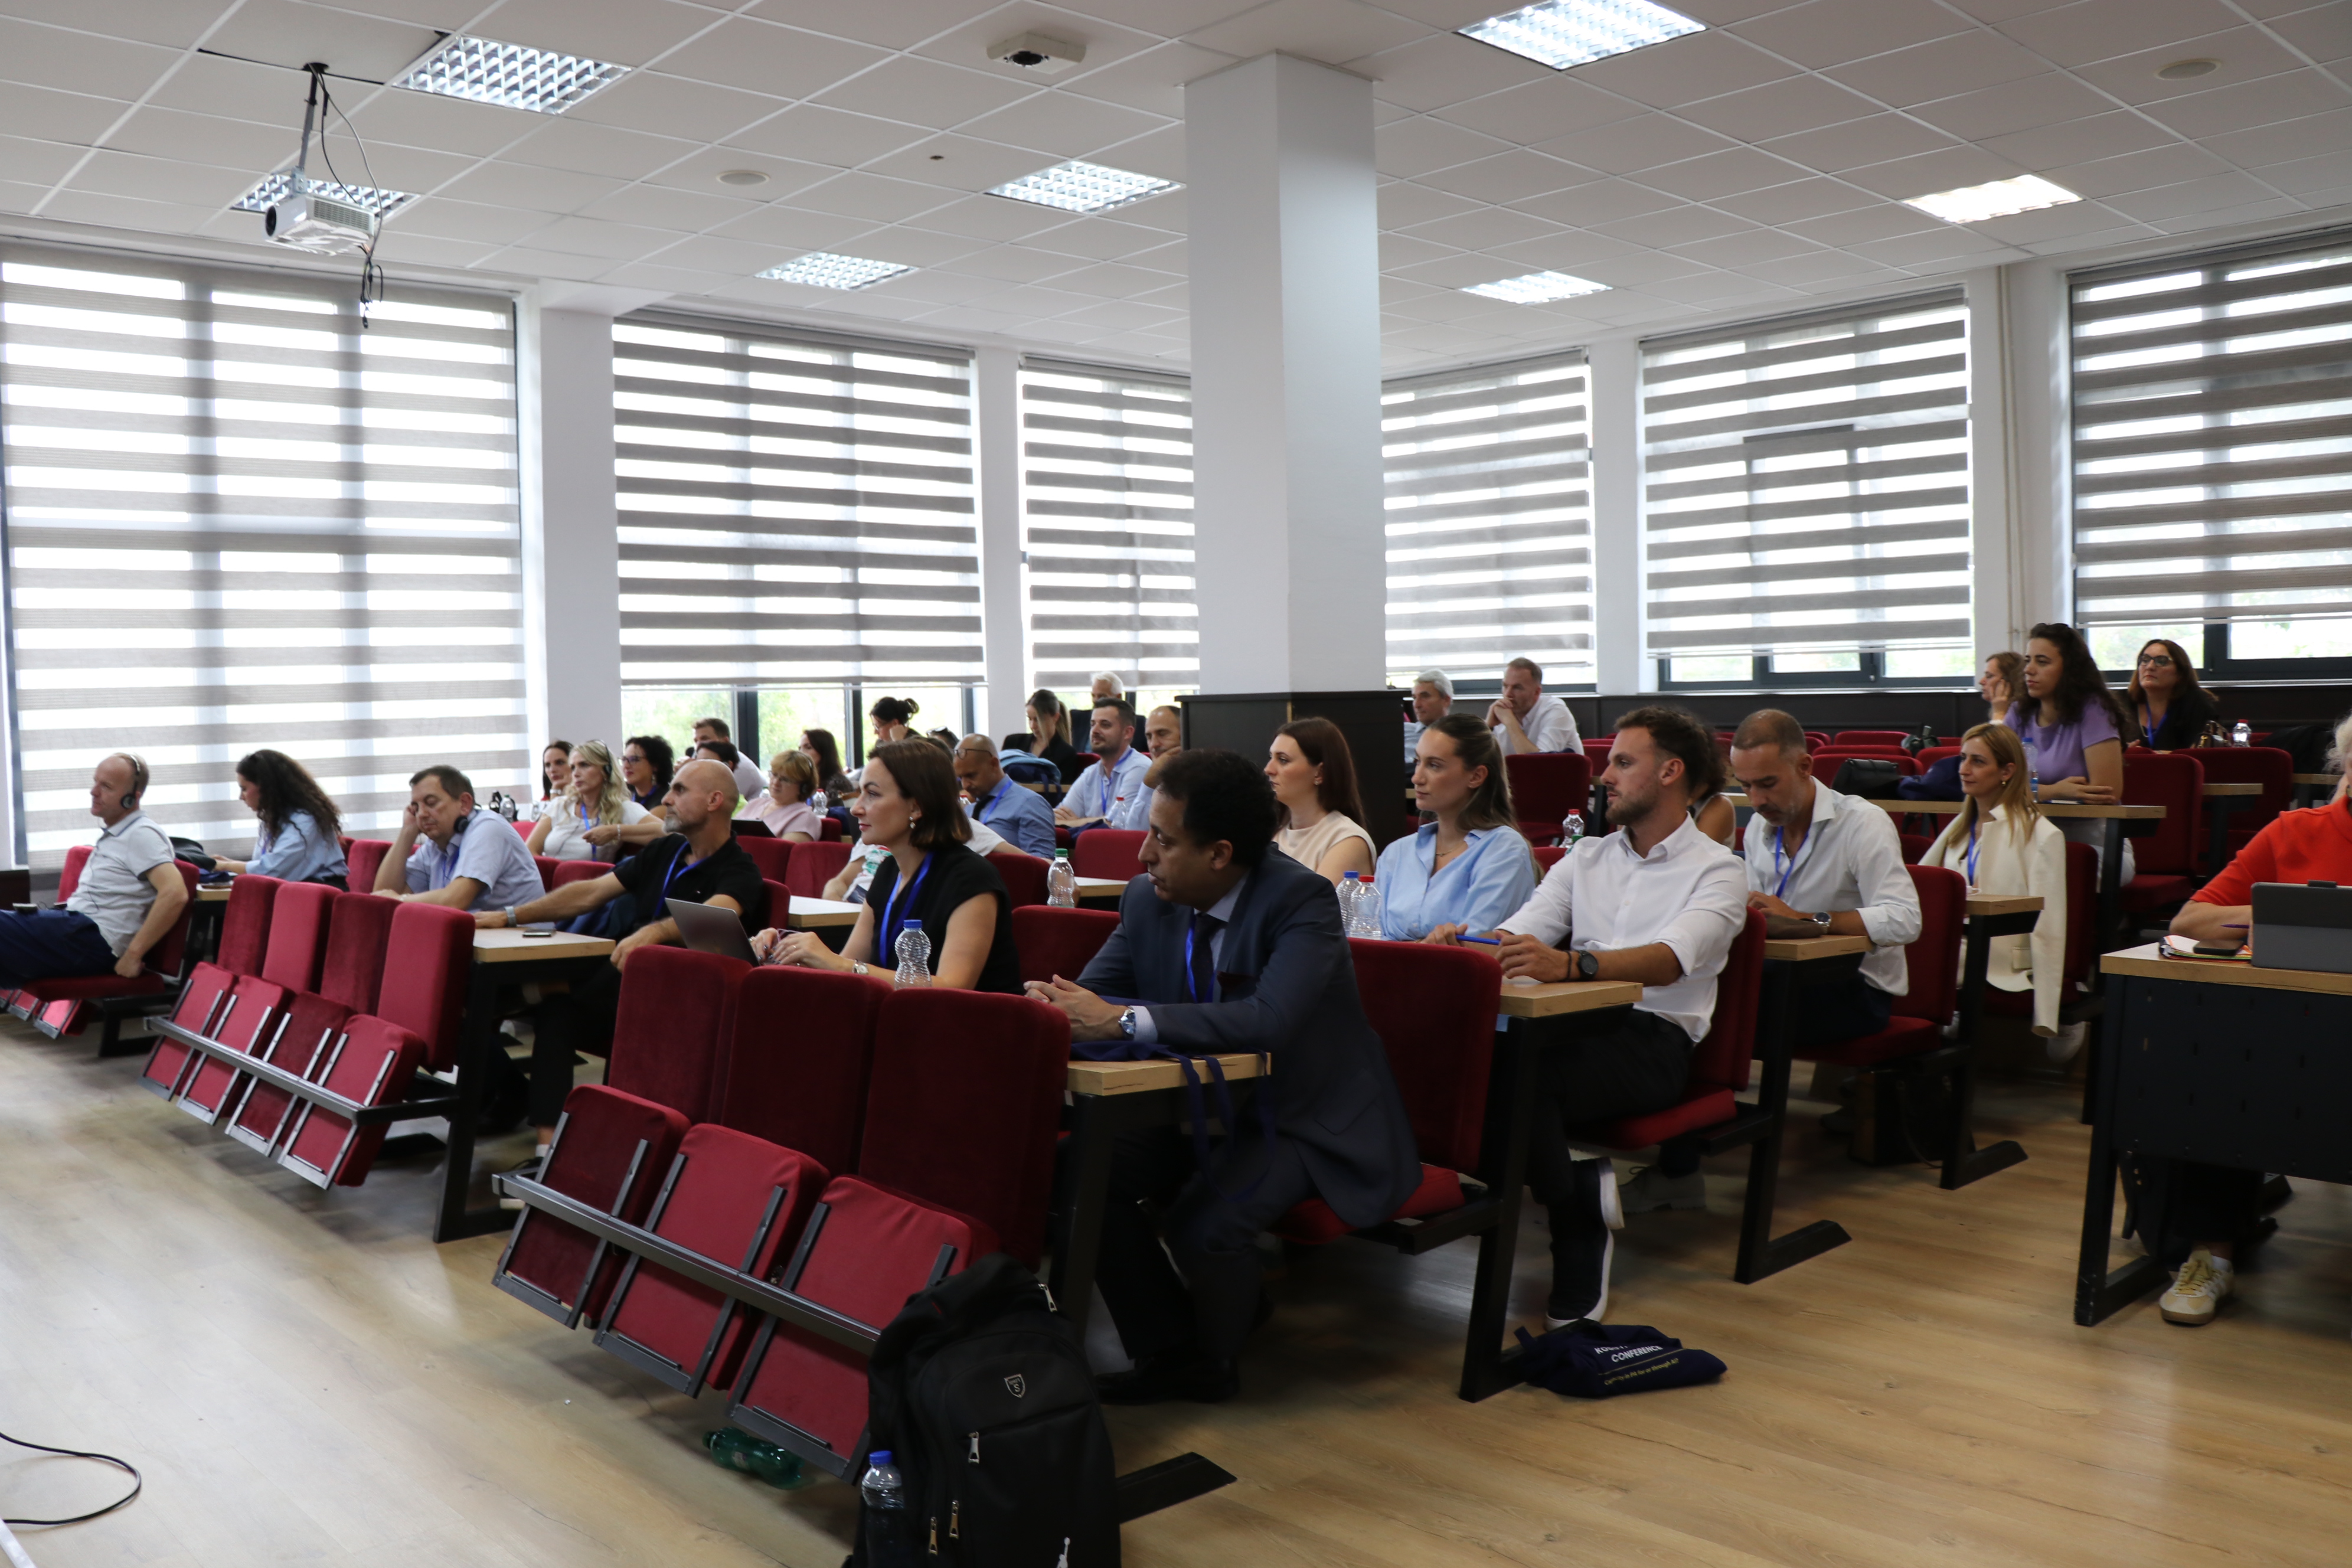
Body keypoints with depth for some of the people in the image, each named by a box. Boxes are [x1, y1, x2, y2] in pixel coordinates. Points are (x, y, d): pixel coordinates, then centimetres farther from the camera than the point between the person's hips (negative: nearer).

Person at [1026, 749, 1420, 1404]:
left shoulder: (1300, 899, -23)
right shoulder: (1148, 900, -3)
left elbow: (1270, 1021, -37)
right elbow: (1094, 992, 4)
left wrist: (1123, 1022, -38)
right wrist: (1055, 1004, -23)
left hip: (1305, 1119, -7)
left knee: (1205, 1223, -29)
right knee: (1081, 1174, -13)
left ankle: (1213, 1361, 5)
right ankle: (1169, 1355, 5)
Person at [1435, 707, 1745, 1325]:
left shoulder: (1717, 869, 3)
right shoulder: (1587, 856, 22)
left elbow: (1671, 958, -18)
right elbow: (1517, 933, 10)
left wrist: (1569, 963, -37)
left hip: (1655, 1038, -5)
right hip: (1575, 1024, 5)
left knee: (1527, 1078, -34)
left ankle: (1579, 1228, -10)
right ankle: (1584, 1193, -11)